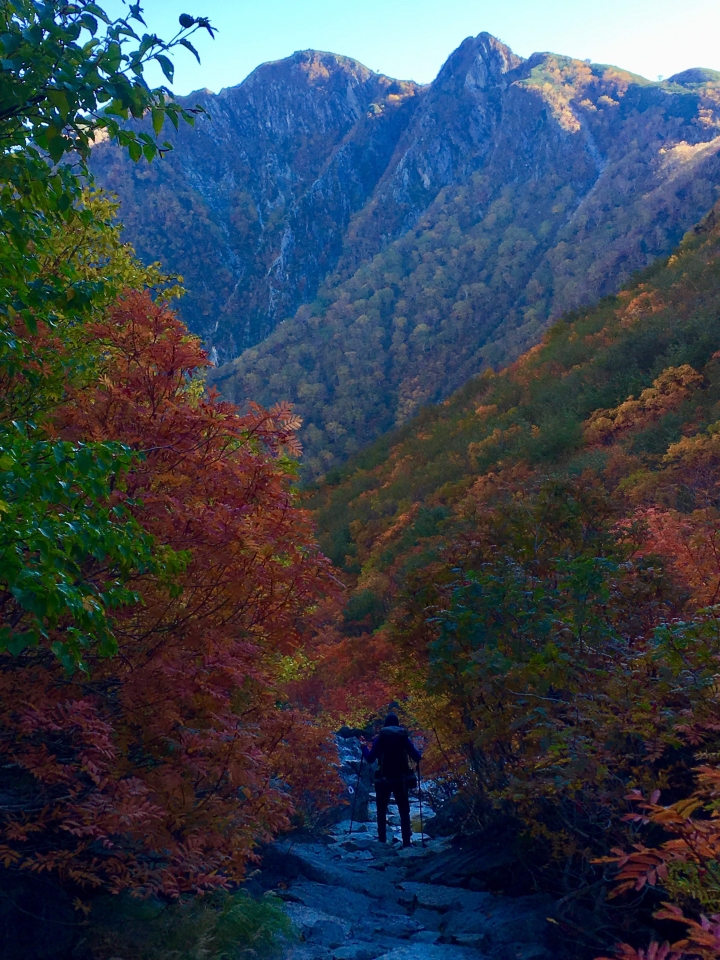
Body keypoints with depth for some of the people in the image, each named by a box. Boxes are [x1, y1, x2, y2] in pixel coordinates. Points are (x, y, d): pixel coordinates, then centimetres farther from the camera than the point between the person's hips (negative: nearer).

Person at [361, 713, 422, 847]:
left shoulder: (380, 738, -1)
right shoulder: (404, 737, 2)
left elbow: (370, 759, -2)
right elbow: (417, 757, -2)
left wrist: (364, 748, 16)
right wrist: (418, 753, 21)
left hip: (383, 780, -1)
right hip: (401, 779, 1)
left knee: (381, 811, 13)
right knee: (404, 811, 8)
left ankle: (382, 840, 7)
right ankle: (406, 841, -1)